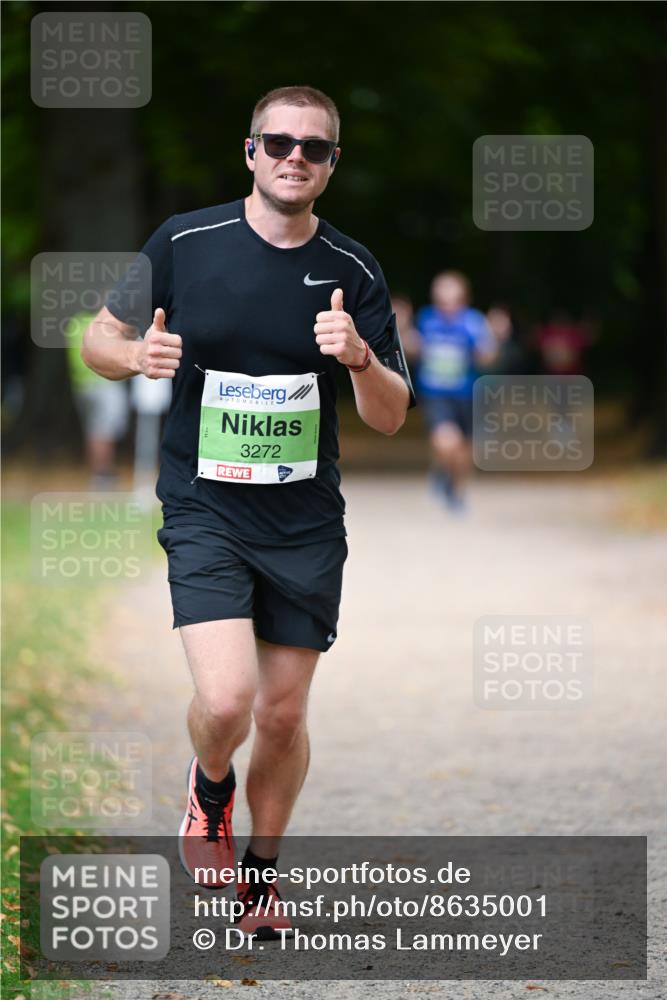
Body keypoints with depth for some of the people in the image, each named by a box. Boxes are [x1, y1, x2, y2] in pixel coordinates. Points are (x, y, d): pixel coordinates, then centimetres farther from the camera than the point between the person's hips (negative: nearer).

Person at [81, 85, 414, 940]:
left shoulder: (353, 270, -1)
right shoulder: (185, 243, -5)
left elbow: (391, 417, 1)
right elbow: (99, 340, 5)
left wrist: (361, 357, -21)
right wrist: (137, 355, -18)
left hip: (307, 523, 2)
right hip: (203, 512, -2)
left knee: (283, 714, 8)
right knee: (225, 699, -19)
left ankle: (261, 872, 31)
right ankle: (209, 790, 16)